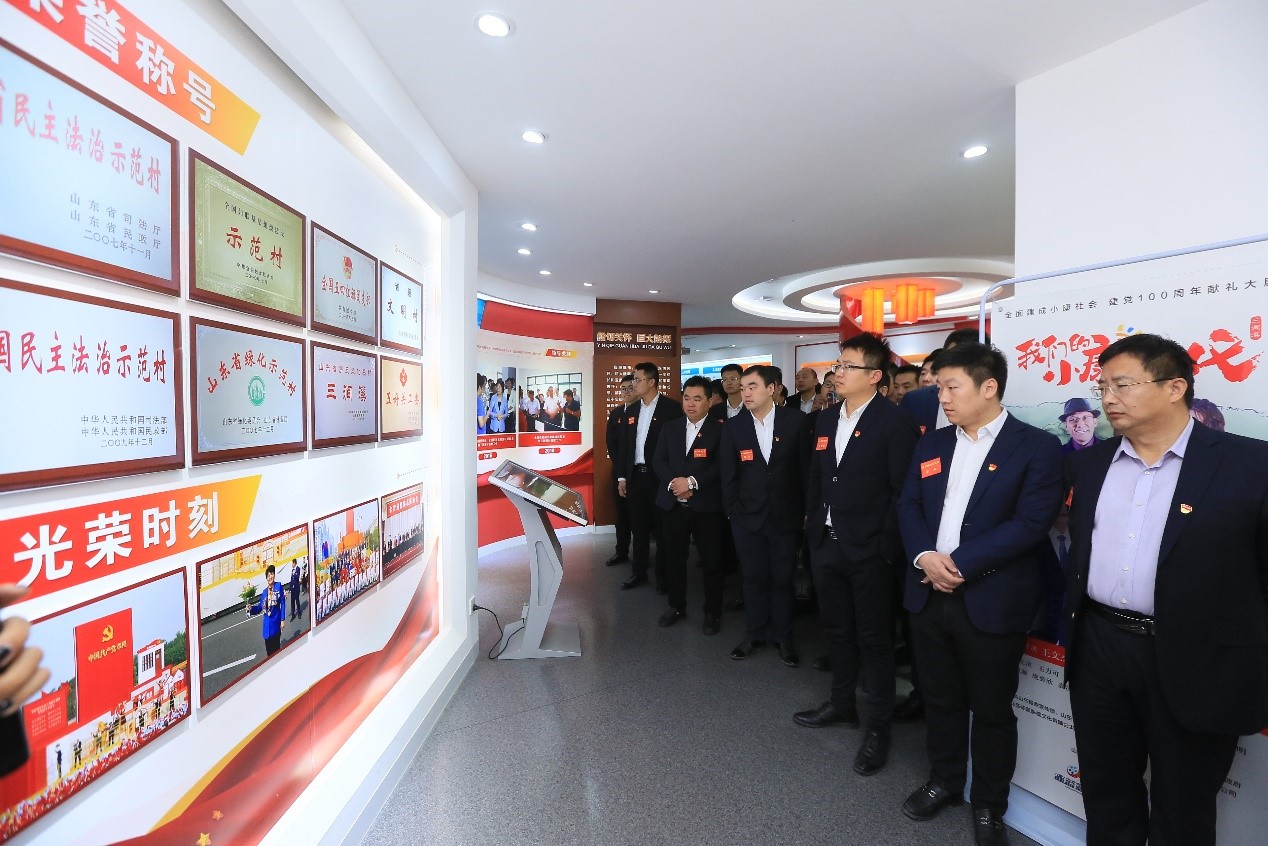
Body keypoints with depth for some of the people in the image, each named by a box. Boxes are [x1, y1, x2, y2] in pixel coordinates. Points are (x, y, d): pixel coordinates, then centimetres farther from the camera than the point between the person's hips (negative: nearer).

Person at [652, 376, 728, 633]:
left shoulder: (720, 429, -2)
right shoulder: (670, 427, 11)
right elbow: (658, 461, 5)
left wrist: (692, 482, -19)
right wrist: (673, 482, -12)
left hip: (707, 506, -3)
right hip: (672, 504, 4)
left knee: (712, 561, 5)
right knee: (674, 559, 13)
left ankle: (713, 612, 23)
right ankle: (677, 606, 32)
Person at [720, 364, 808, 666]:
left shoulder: (795, 420, -6)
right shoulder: (734, 426, -3)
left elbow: (806, 466, -1)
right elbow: (728, 474, 2)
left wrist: (806, 509, -1)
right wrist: (732, 511, -1)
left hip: (786, 516, -1)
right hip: (748, 517, 1)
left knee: (783, 579, 11)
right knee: (754, 578, 13)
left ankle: (783, 637, 30)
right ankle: (754, 635, 31)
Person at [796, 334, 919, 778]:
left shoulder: (895, 421, -13)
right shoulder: (826, 419, 7)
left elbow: (902, 491, -14)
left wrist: (886, 548, -15)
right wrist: (813, 527, 9)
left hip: (869, 552, -6)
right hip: (827, 545, 6)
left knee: (874, 638, 9)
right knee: (836, 630, 20)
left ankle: (878, 726, 28)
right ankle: (842, 703, 40)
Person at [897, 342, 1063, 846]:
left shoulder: (1036, 447, -8)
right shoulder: (932, 444, 8)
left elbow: (1030, 524, -16)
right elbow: (908, 506, 5)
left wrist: (959, 564, -18)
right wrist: (924, 555, -13)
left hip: (992, 603, -4)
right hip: (928, 596, 5)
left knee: (992, 709, 14)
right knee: (940, 699, 19)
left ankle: (989, 804, 36)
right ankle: (944, 781, 41)